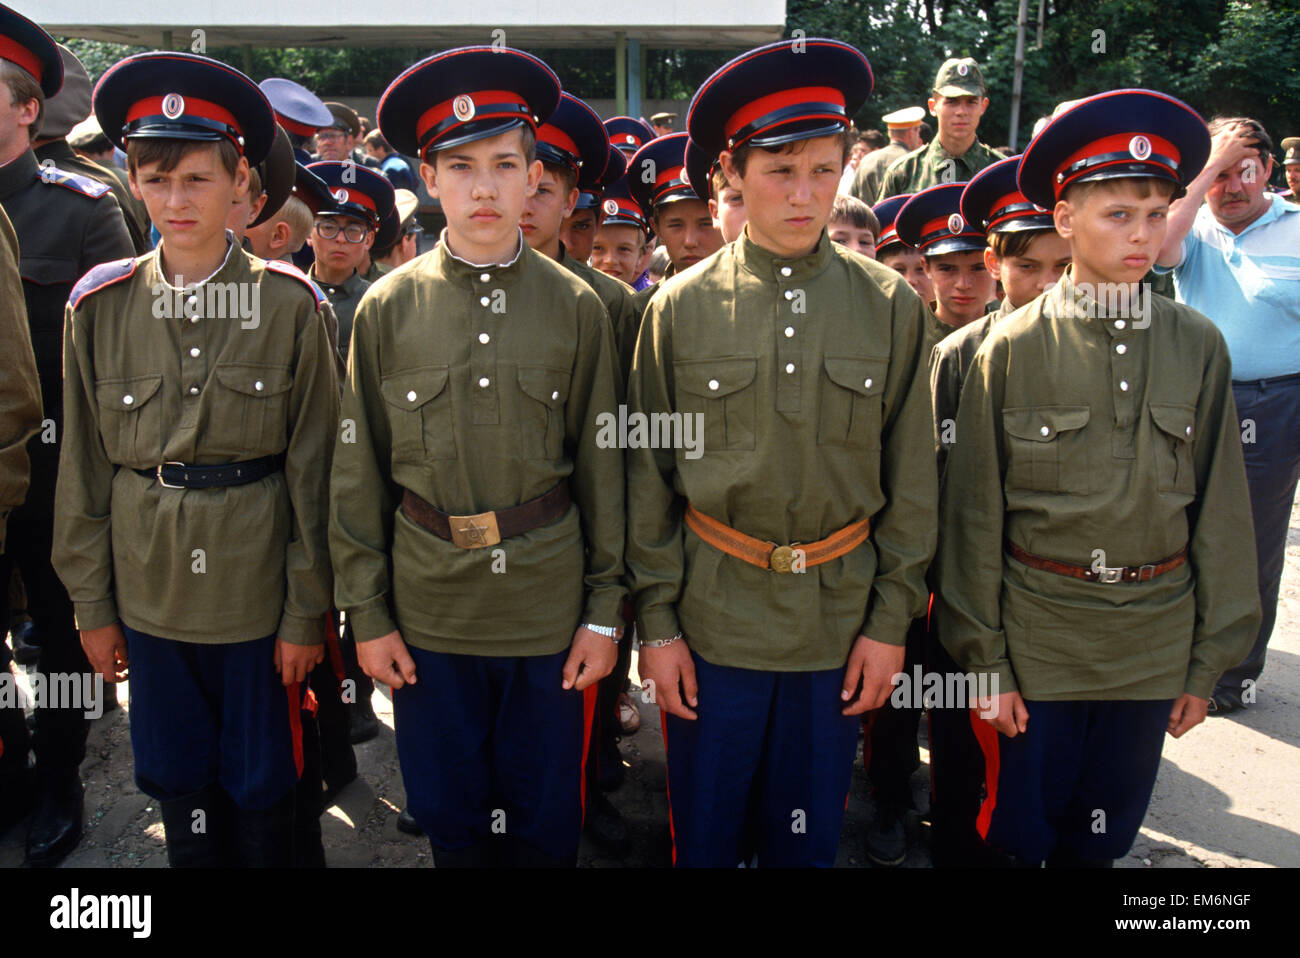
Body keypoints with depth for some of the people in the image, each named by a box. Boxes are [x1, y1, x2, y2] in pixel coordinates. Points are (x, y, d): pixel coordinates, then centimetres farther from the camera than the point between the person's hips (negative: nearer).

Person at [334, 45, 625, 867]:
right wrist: (367, 613, 1)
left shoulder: (577, 307, -3)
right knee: (448, 817, 17)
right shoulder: (387, 308, -2)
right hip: (428, 612, 1)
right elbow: (357, 474, 2)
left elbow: (601, 468, 0)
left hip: (550, 607, 0)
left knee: (546, 825, 15)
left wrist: (606, 611, 0)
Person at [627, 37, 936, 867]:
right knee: (706, 837, 15)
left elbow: (911, 481, 2)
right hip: (712, 624, 0)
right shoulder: (680, 309, -5)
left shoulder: (892, 306, -2)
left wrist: (891, 621, 0)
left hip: (841, 627, 1)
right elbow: (650, 479, -1)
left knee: (808, 840, 17)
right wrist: (657, 621, -2)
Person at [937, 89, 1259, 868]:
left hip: (1155, 643, 2)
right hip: (1037, 635, -2)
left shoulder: (1198, 345, -1)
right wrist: (984, 659, -4)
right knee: (1018, 831, 11)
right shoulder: (1013, 348, -7)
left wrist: (1209, 661, 5)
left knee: (1105, 835, 18)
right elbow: (976, 512, -4)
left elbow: (1220, 510, 4)